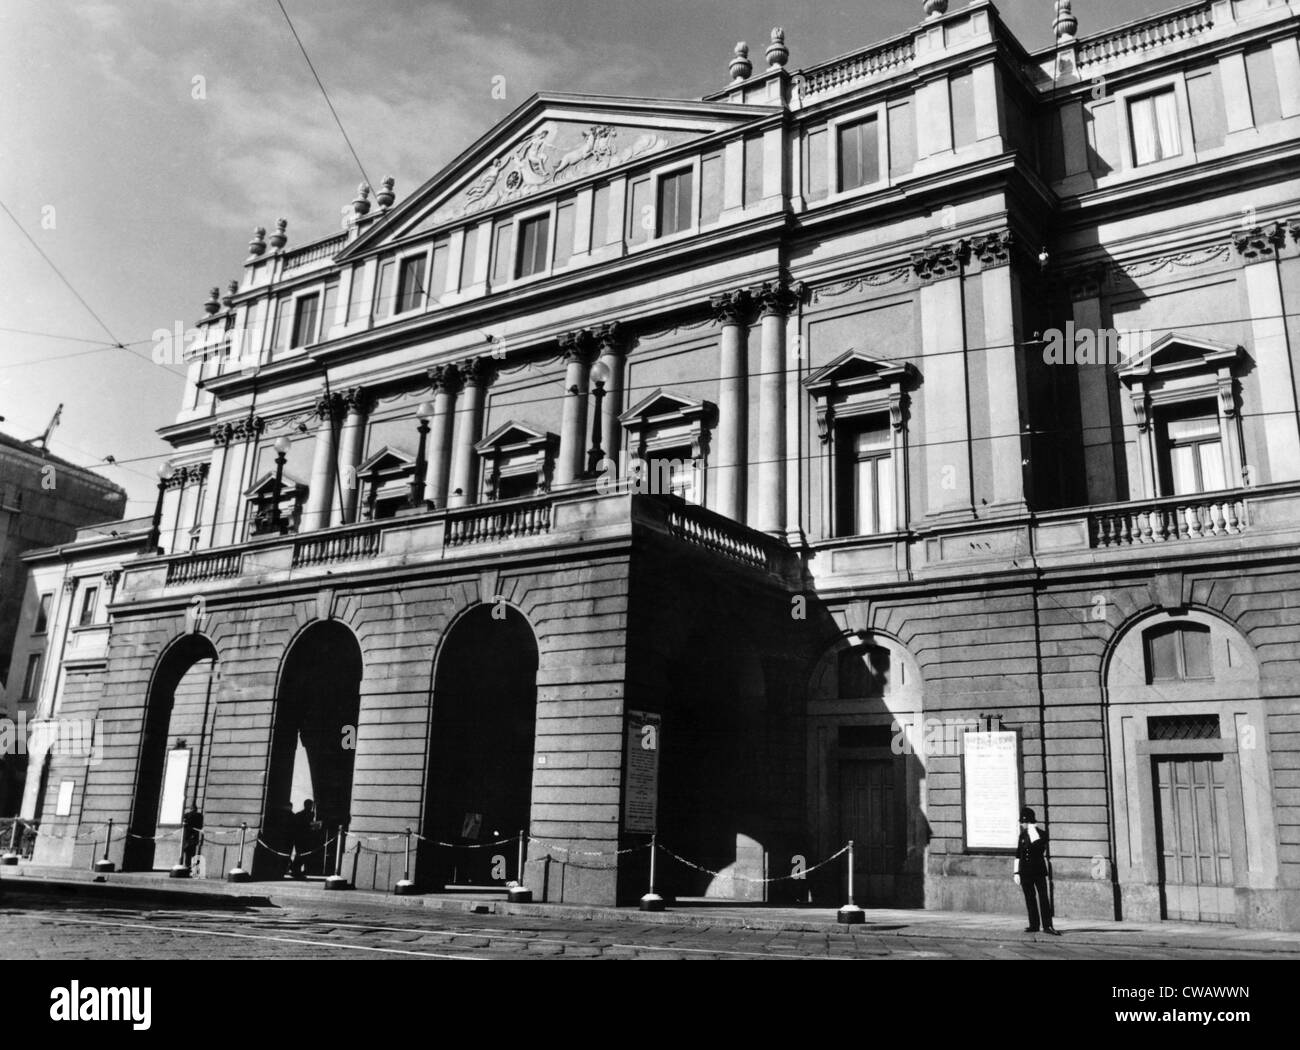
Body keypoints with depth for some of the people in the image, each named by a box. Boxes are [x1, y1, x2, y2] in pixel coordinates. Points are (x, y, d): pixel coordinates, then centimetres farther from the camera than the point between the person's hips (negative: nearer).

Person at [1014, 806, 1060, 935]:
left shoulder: (1042, 834, -2)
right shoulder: (1022, 835, 12)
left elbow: (1035, 843, -25)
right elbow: (1018, 855, 13)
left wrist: (1032, 828, -17)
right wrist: (1016, 873, 9)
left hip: (1039, 871, -5)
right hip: (1025, 872, 5)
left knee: (1043, 897, -8)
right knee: (1030, 898, 6)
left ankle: (1047, 925, -8)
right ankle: (1034, 925, 11)